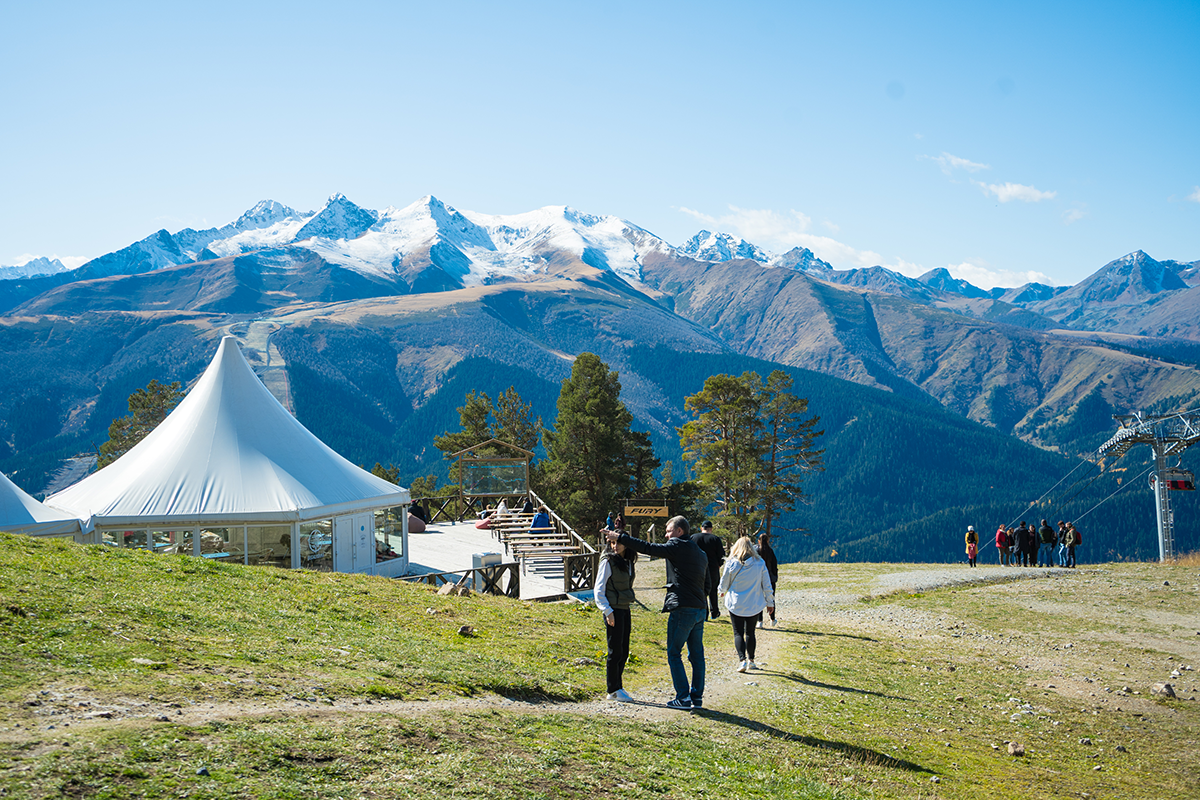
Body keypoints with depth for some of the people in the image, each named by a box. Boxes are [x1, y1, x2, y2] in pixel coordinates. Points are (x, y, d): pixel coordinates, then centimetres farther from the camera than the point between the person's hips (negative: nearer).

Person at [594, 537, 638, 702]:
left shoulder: (628, 562, 12)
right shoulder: (608, 562, -9)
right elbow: (598, 590, -11)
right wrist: (608, 612, -19)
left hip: (625, 610, 7)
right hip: (613, 611, -7)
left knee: (623, 652, 9)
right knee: (615, 651, -4)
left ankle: (618, 687, 18)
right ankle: (614, 690, 3)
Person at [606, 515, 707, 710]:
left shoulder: (678, 546, -7)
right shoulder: (701, 553, 18)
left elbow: (647, 548, -12)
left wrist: (620, 537, -8)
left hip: (683, 610, -8)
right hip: (700, 610, 8)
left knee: (674, 653, -1)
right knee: (696, 655, 11)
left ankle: (683, 697, -4)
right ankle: (697, 697, 12)